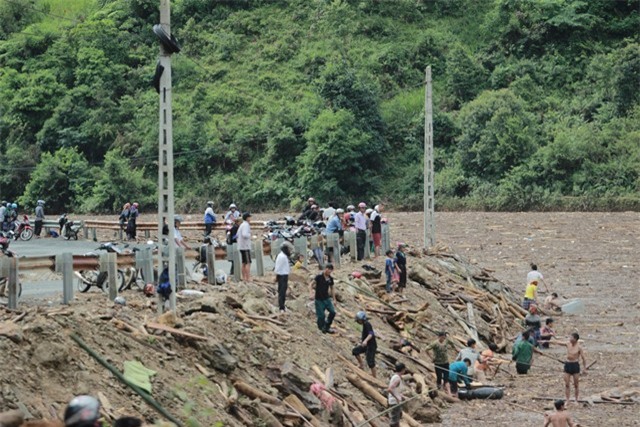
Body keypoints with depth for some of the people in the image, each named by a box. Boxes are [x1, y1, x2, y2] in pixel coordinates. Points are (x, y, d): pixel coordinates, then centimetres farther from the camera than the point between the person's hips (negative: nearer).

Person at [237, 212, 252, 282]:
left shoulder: (241, 225, 15)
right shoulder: (246, 225, -15)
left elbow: (238, 234, 20)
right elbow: (244, 234, -28)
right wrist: (250, 235, -10)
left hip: (241, 246, 10)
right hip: (246, 246, -10)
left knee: (244, 263, 13)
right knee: (248, 263, -10)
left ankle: (244, 277, 16)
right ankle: (248, 278, -14)